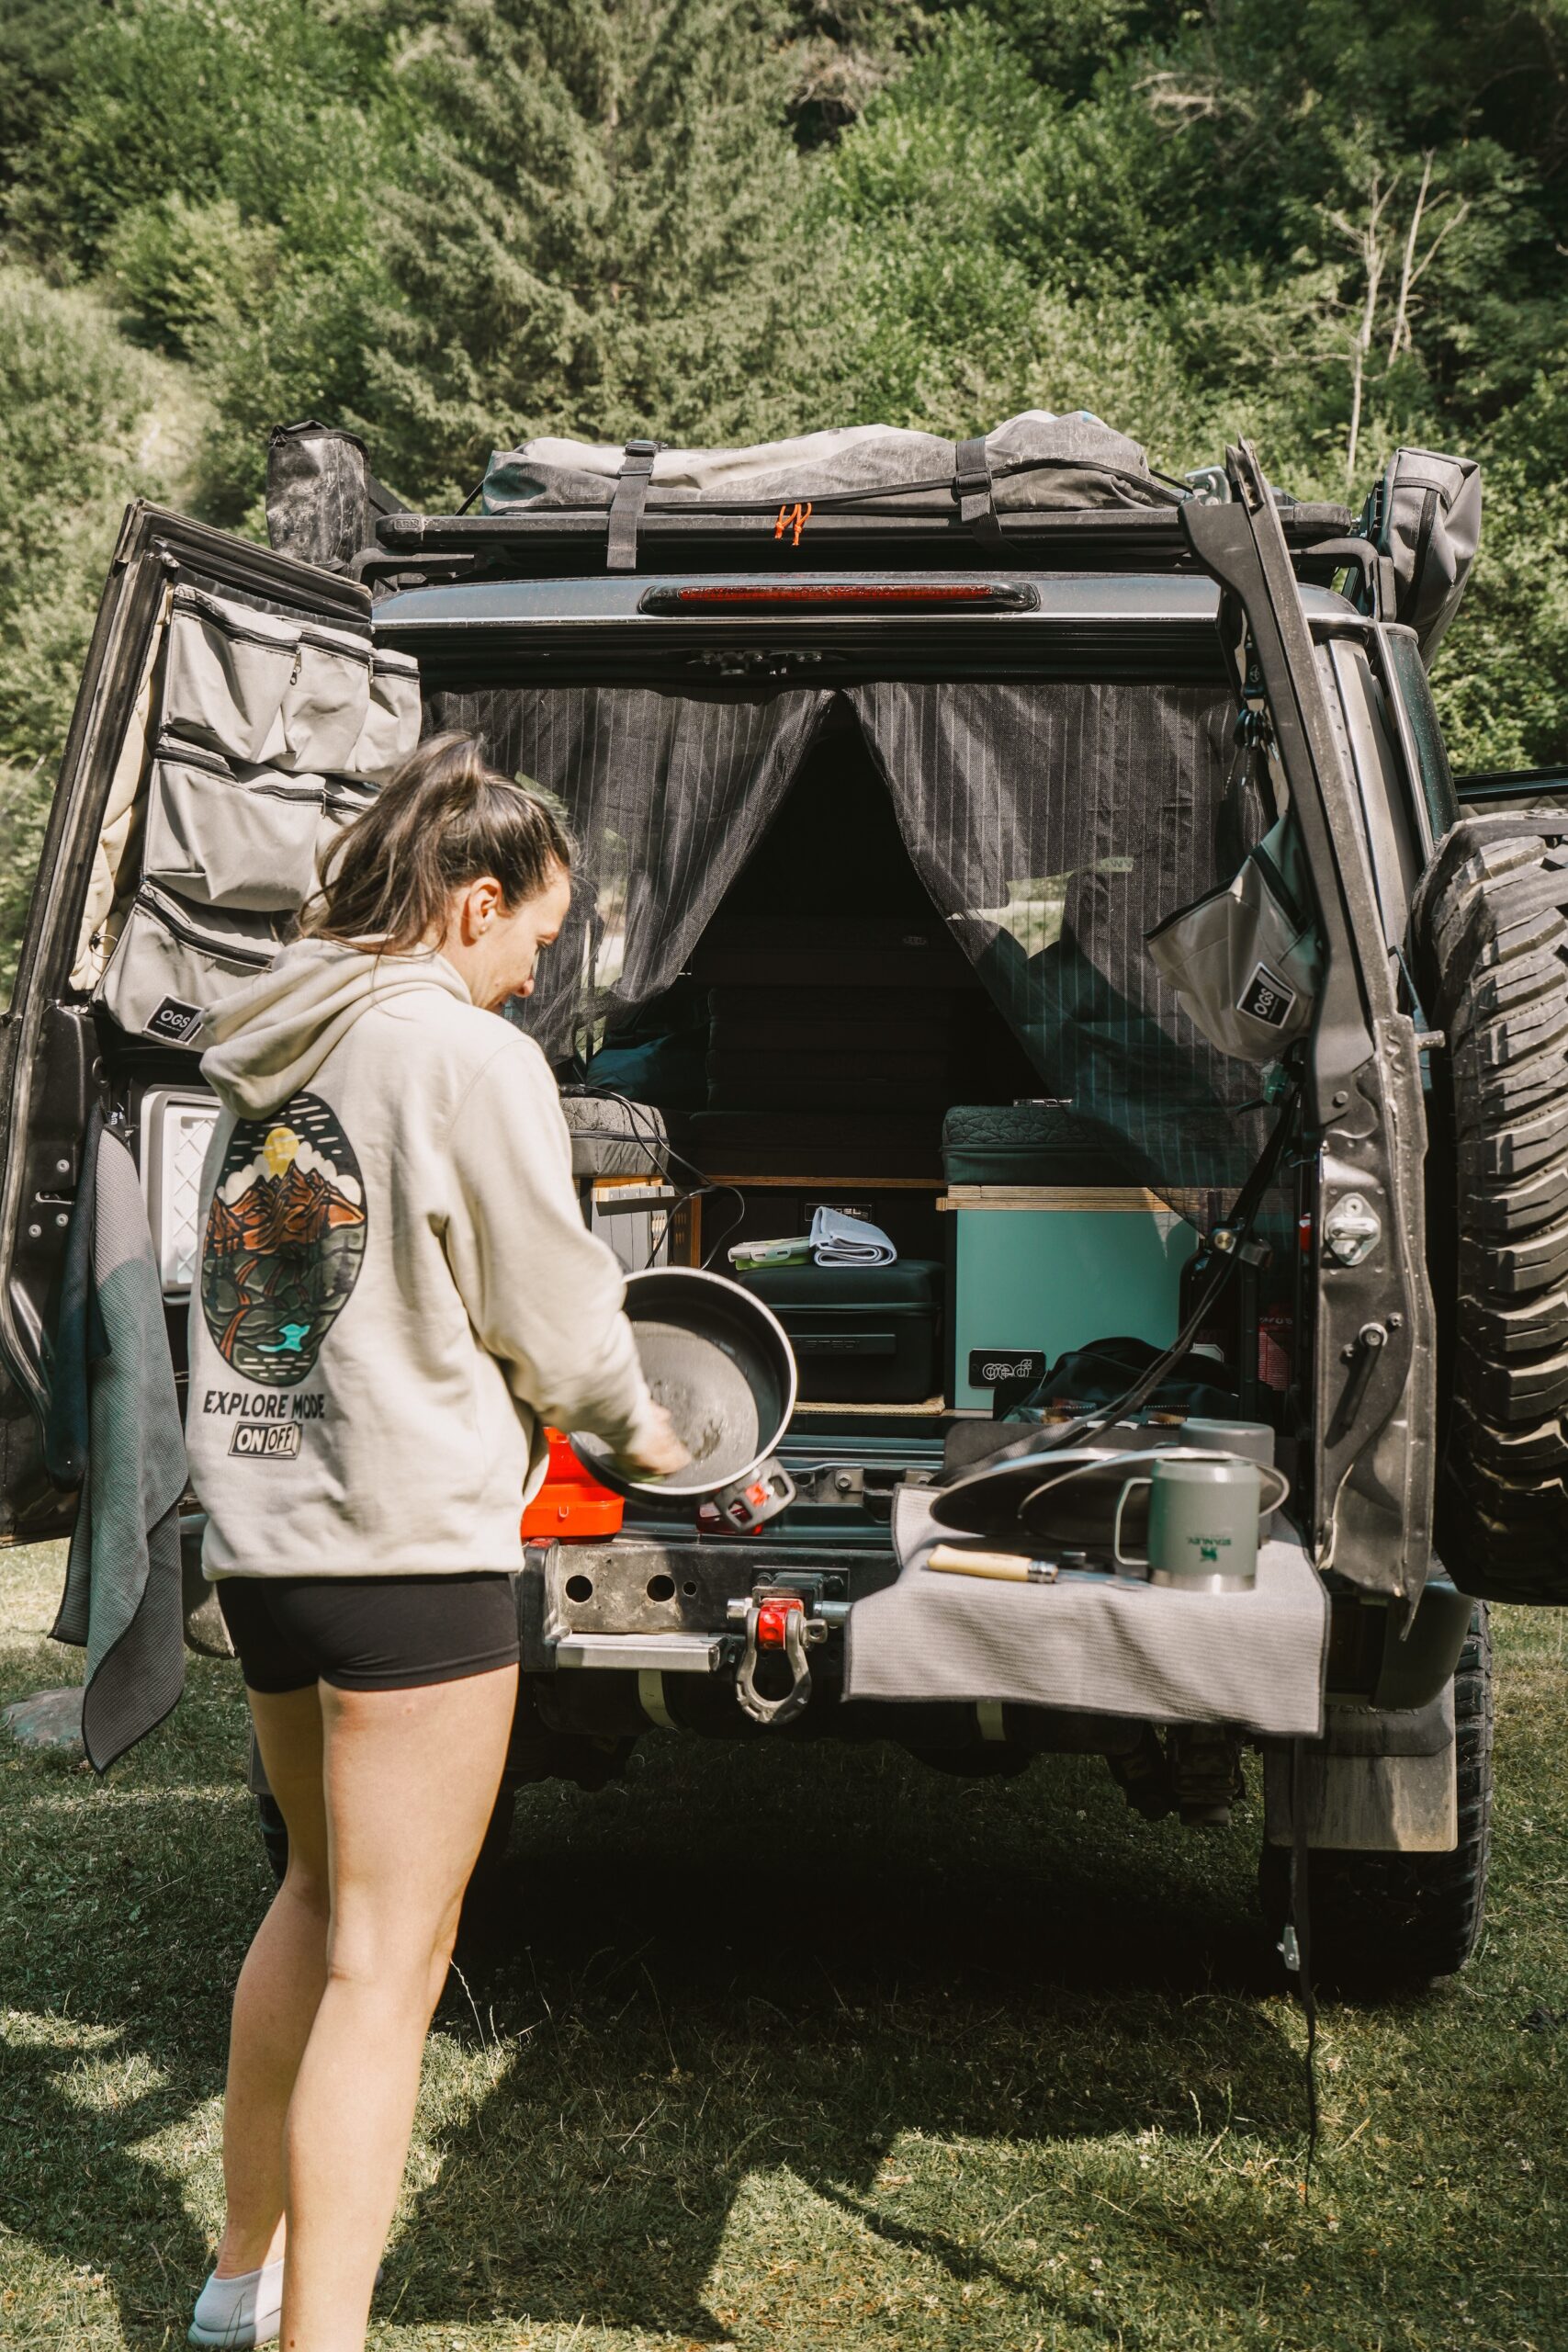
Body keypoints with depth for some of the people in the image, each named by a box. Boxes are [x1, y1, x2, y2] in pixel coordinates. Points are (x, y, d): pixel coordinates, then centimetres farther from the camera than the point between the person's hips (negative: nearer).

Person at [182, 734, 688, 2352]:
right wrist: (639, 1433, 13)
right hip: (411, 1542, -8)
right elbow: (551, 1310, -6)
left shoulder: (269, 1058, 12)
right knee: (388, 1957, -3)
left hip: (258, 1532, 8)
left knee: (323, 1889, 23)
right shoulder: (471, 1059, -11)